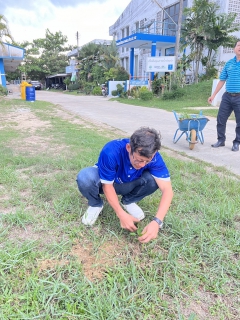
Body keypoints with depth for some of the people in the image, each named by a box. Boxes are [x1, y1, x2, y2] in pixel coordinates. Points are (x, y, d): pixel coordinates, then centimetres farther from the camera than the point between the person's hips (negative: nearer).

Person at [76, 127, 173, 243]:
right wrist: (121, 214, -32)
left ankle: (128, 202, 2)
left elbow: (167, 189, -30)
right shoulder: (111, 152, -38)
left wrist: (157, 221, -42)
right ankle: (96, 204, -3)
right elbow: (107, 186, -26)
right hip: (105, 183, -2)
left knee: (155, 179, -26)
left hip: (127, 185, 3)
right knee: (85, 177, -36)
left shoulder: (153, 157, -28)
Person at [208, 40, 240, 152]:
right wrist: (213, 95, 12)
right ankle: (221, 140, 20)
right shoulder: (229, 64, 9)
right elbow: (222, 80, 14)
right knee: (221, 119, 5)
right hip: (227, 96, 3)